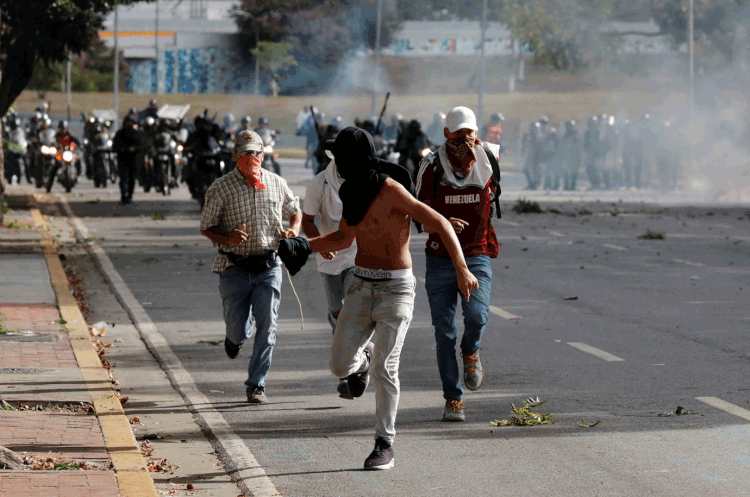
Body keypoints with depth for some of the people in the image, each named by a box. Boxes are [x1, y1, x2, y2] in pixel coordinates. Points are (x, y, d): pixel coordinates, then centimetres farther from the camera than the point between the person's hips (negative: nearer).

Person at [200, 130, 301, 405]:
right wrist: (227, 237, -19)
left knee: (266, 327, -6)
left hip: (268, 266, 2)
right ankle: (235, 334, 38)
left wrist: (293, 231, -1)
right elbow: (206, 227, 0)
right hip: (234, 268, -1)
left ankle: (256, 385, 5)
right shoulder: (221, 188, -5)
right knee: (238, 331, -1)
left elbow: (296, 211, 20)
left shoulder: (277, 184, 4)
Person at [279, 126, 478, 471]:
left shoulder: (391, 191, -18)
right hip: (361, 286, 6)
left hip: (396, 288, -6)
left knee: (384, 369, -11)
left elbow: (440, 224, -19)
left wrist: (462, 269, -25)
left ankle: (385, 445, 2)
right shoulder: (351, 192, 6)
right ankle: (363, 357, 34)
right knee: (340, 365, -4)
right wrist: (303, 246, 10)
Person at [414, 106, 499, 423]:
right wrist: (443, 223, -25)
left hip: (477, 257, 0)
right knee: (444, 333, 0)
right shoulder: (431, 168, -4)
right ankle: (453, 399, 10)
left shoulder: (488, 161, -1)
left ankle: (470, 352, 12)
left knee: (476, 316, -22)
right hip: (440, 259, 0)